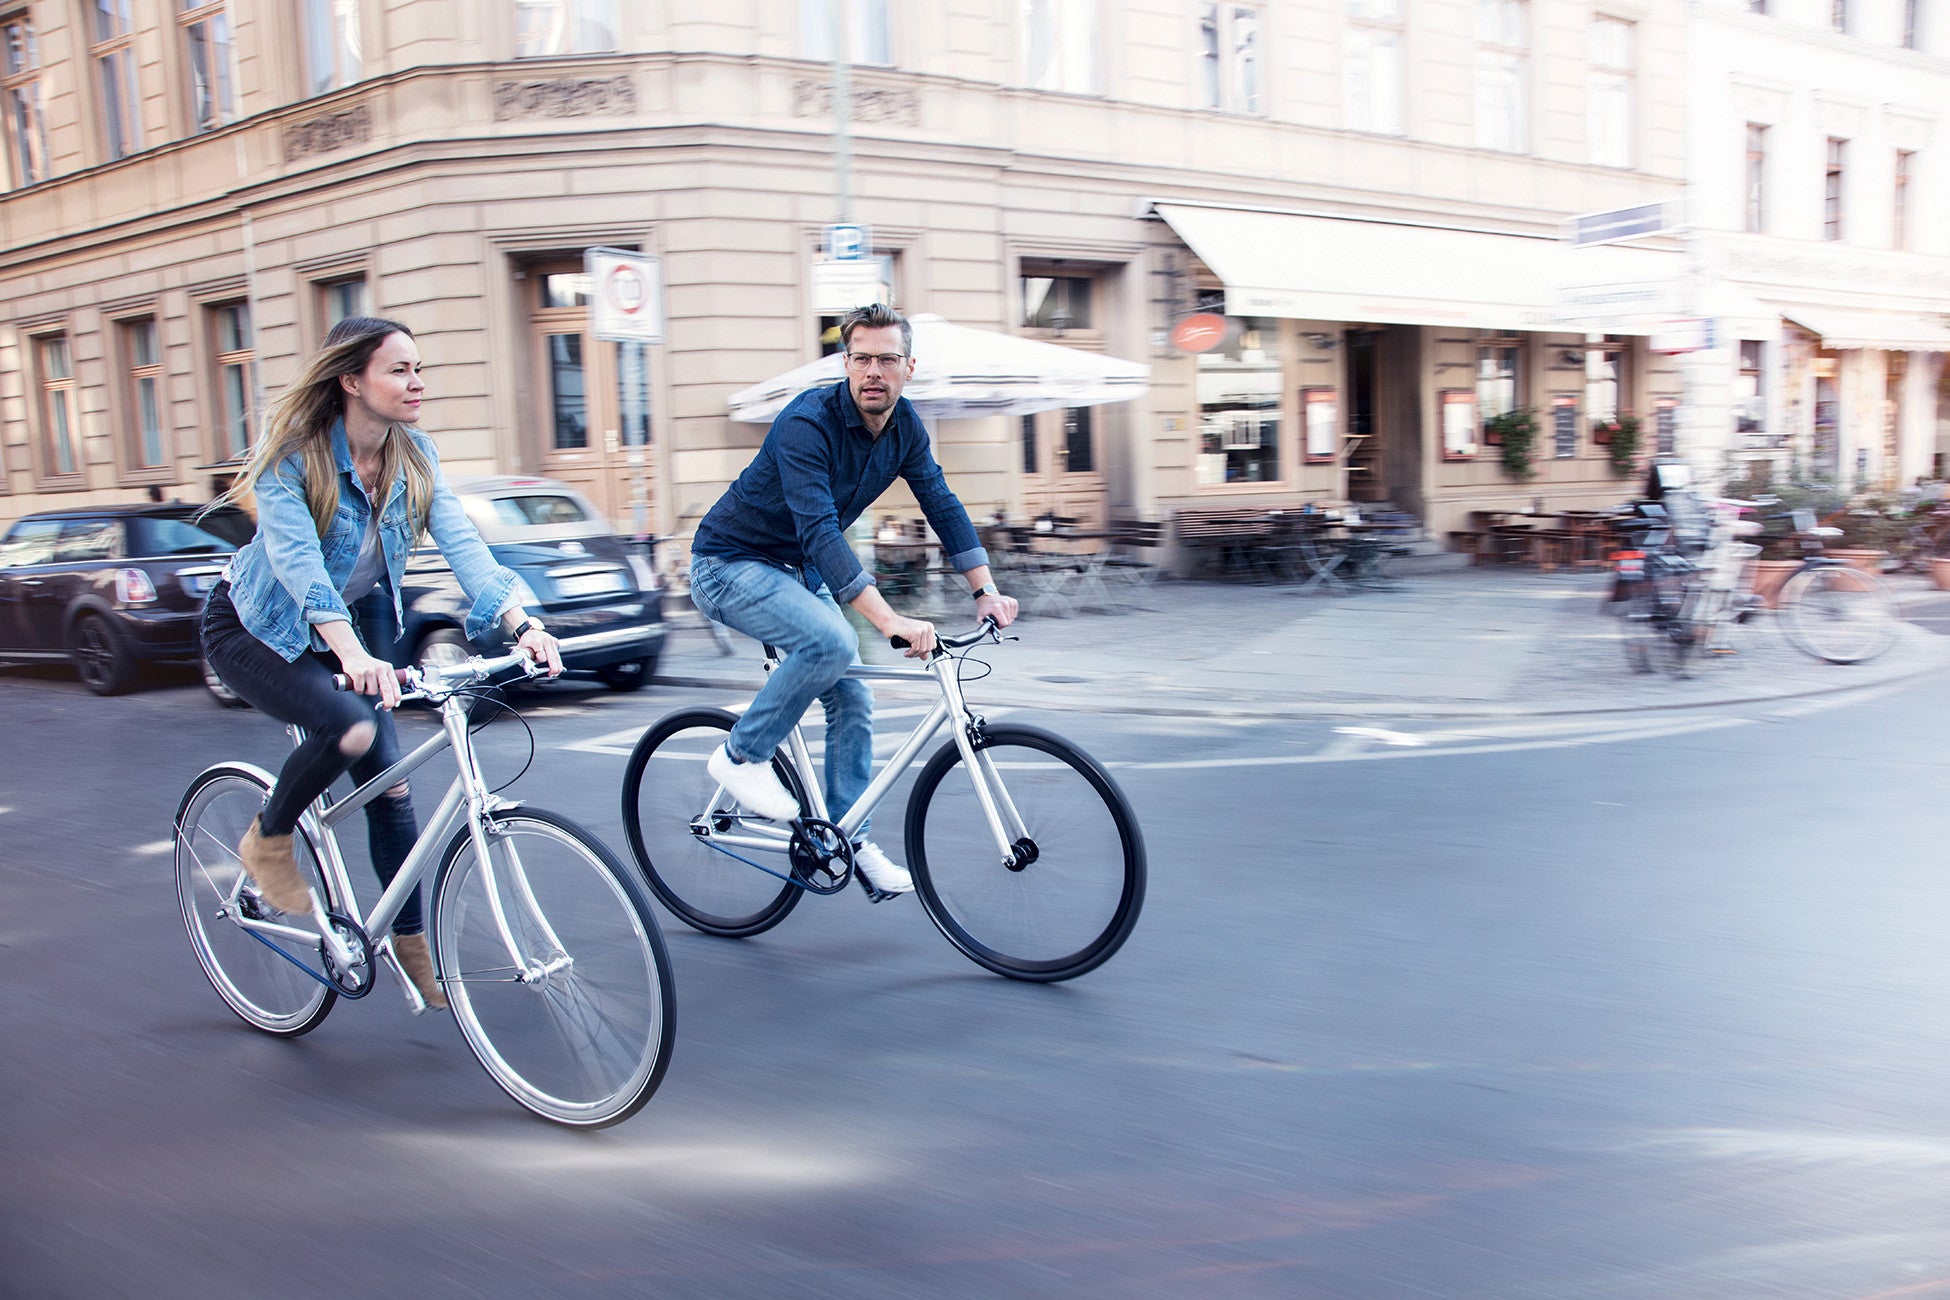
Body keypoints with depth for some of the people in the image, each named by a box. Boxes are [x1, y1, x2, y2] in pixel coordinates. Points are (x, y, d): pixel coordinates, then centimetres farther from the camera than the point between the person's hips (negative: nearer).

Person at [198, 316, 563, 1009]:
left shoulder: (414, 455, -11)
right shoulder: (290, 457, -25)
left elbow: (460, 542, -21)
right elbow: (299, 560, -39)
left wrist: (521, 623, -38)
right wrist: (353, 654, -56)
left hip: (353, 620, 5)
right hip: (255, 630, -5)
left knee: (386, 777, -3)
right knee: (350, 727, -32)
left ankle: (411, 944, 12)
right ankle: (268, 841, -3)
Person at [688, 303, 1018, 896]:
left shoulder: (904, 425, -5)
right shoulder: (807, 423, -29)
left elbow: (942, 505, 0)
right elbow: (819, 531, -39)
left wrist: (986, 590, -12)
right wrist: (890, 620, -47)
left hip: (797, 569, 8)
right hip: (732, 564, -8)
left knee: (852, 699, 2)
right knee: (831, 642, -32)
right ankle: (741, 755, -12)